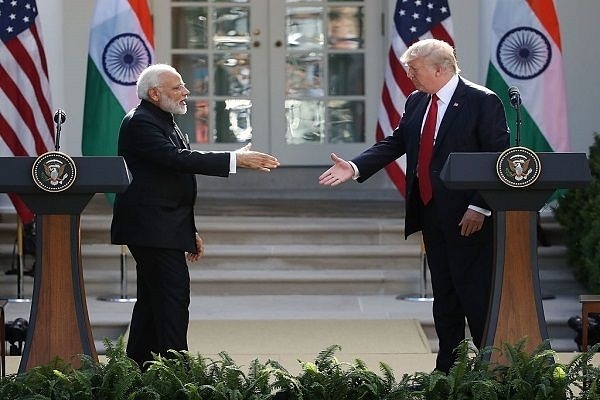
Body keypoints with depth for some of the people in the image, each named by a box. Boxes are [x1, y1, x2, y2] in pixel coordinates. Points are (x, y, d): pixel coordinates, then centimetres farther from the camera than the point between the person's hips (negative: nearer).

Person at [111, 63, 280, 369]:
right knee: (173, 298, -15)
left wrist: (191, 232, 23)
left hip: (163, 229, 11)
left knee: (152, 302, 11)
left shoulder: (165, 123, 20)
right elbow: (177, 158, -26)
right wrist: (235, 160, -27)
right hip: (153, 229, -11)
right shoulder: (140, 123, -13)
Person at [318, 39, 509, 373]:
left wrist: (479, 208, -19)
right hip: (431, 214, 7)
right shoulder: (417, 102, 11)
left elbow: (499, 158, -13)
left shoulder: (483, 102, -11)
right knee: (444, 295, 12)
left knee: (475, 293, -6)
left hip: (468, 218, -7)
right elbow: (395, 143, 12)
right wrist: (356, 168, -2)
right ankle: (447, 370, 18)